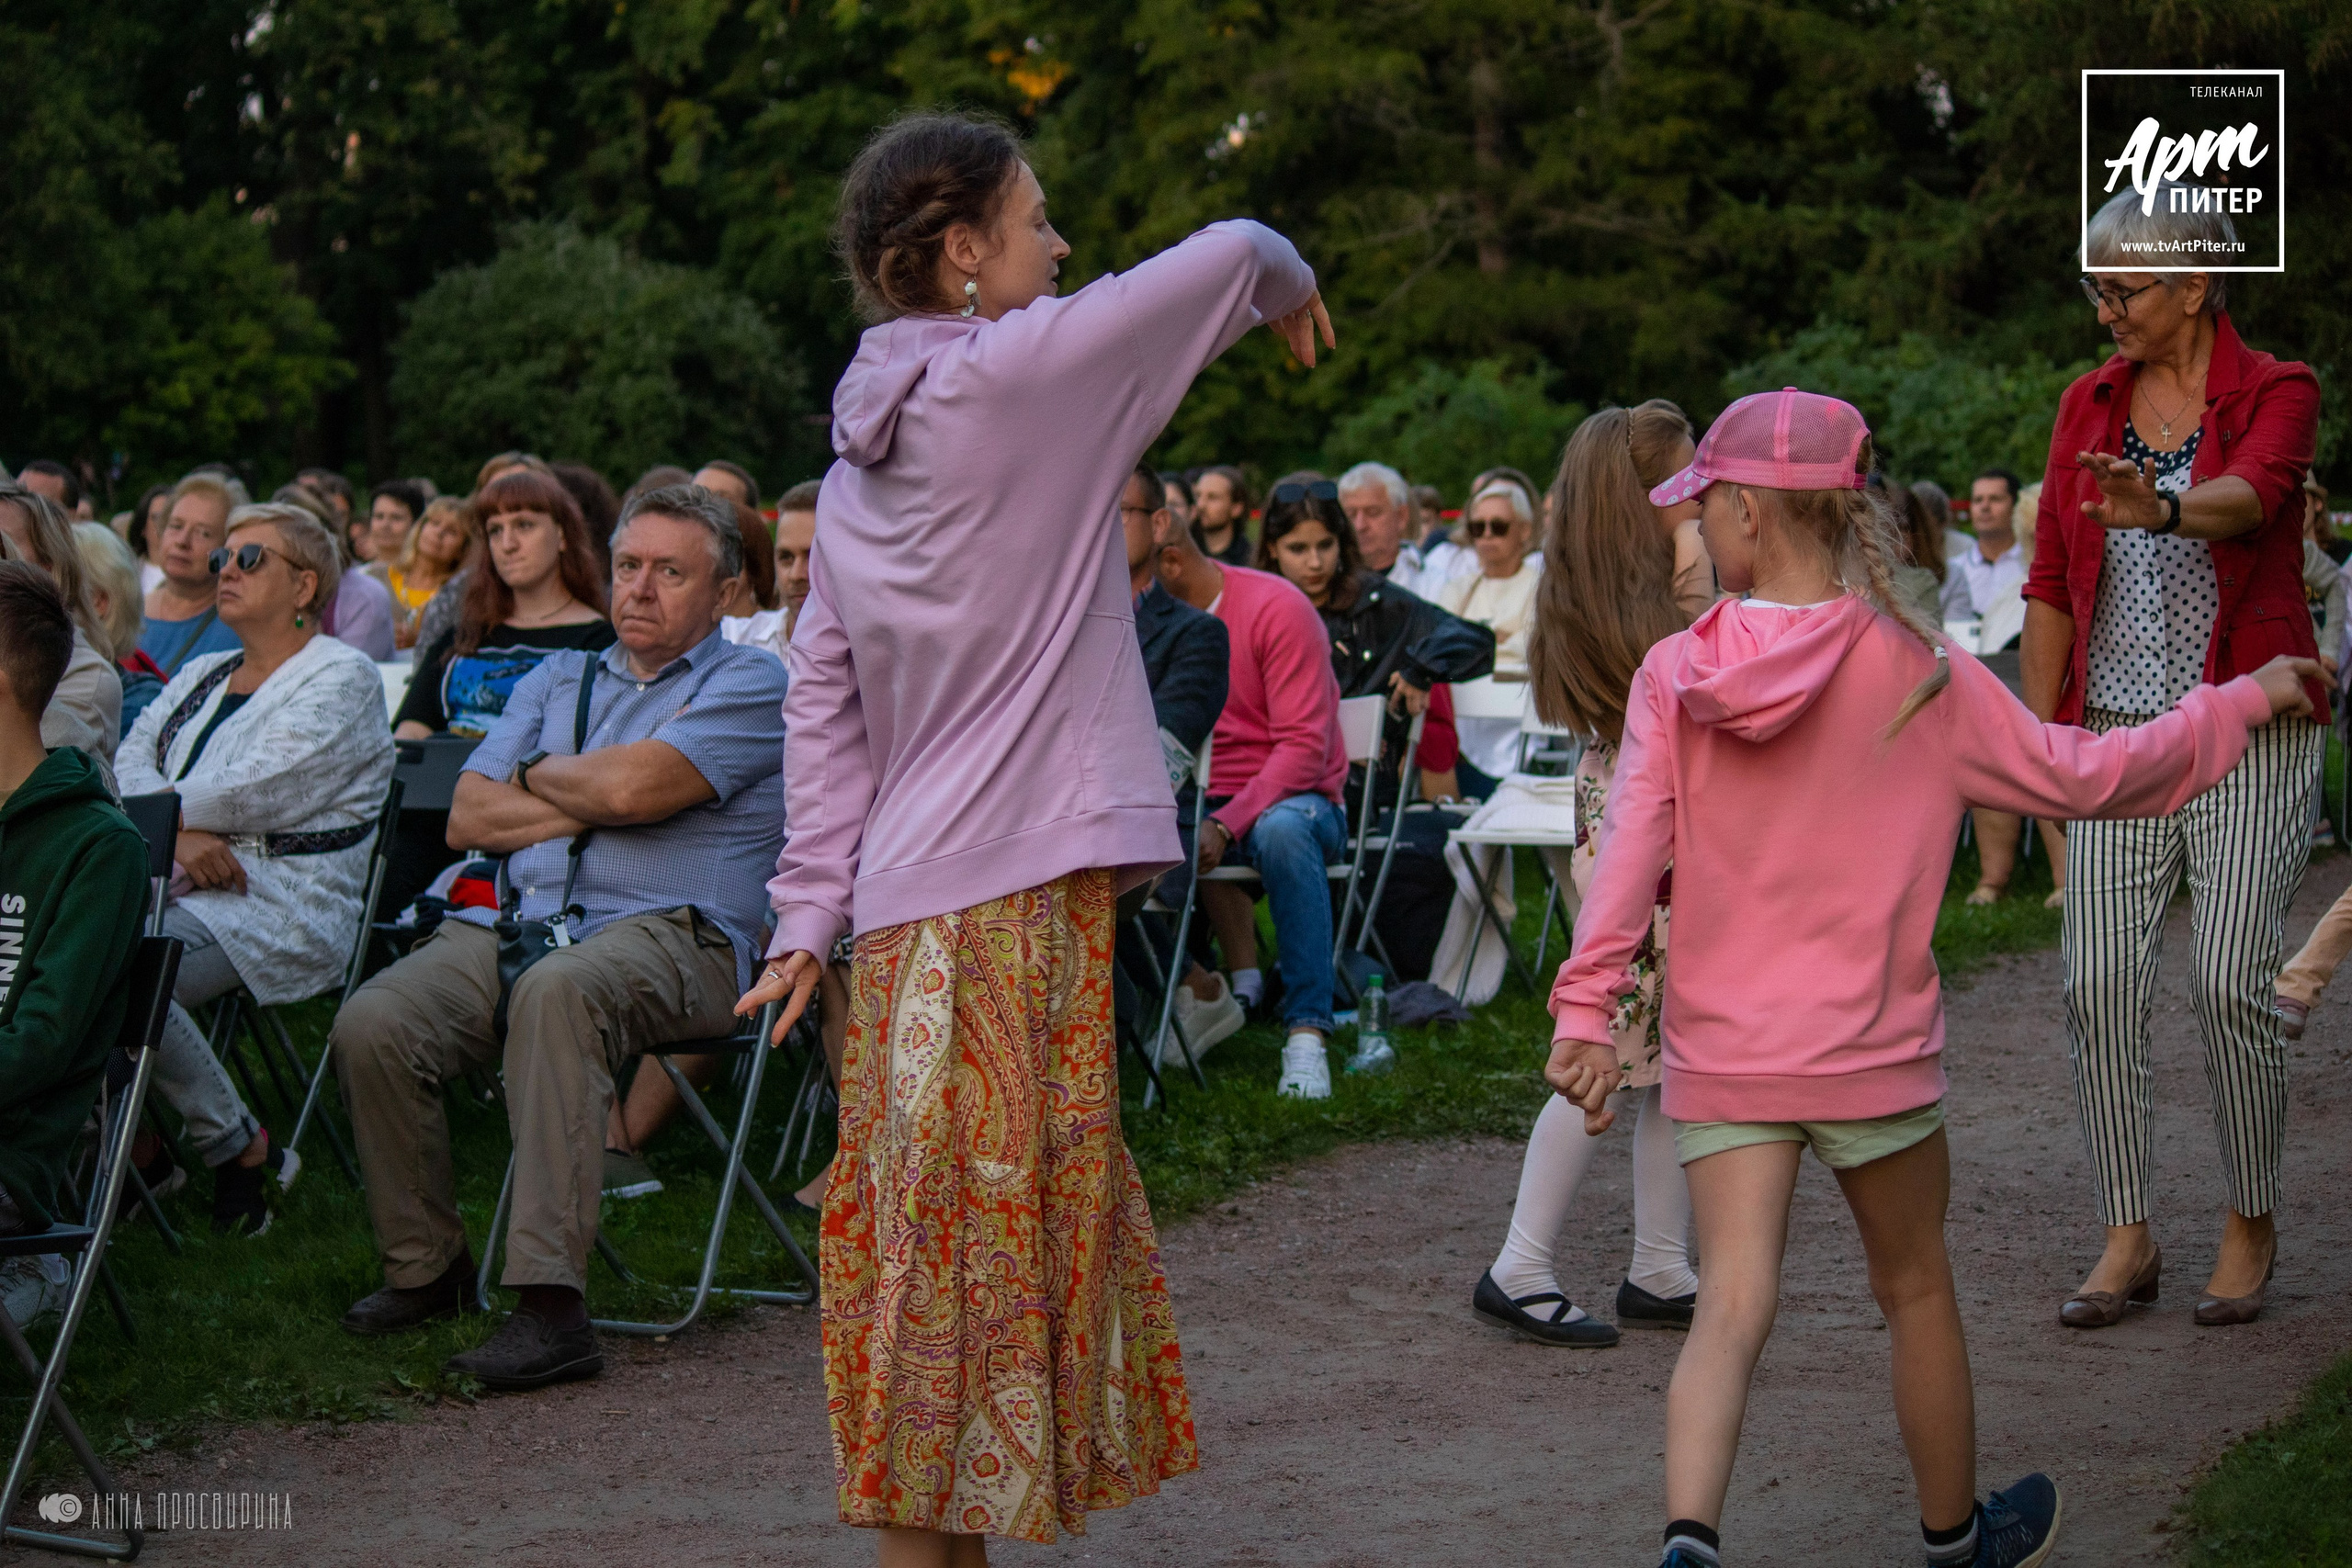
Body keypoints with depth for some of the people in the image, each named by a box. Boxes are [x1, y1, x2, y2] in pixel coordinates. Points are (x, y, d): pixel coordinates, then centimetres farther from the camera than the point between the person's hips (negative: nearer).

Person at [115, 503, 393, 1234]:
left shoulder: (342, 677, -3)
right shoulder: (201, 675, 22)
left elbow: (254, 794, -14)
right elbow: (131, 760, 7)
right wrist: (178, 834, -13)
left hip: (279, 906, -8)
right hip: (181, 889, 8)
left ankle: (243, 1150, -12)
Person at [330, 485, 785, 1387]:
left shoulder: (748, 684, 7)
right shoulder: (557, 679, 26)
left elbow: (635, 786, -11)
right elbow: (468, 816, 13)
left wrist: (540, 775, 9)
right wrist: (591, 803, 0)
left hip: (667, 933, -5)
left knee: (559, 990, -40)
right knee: (370, 1027, -23)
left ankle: (551, 1305, -43)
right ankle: (425, 1269, -1)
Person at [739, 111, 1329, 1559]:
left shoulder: (856, 467, 15)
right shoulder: (1015, 372, -9)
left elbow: (822, 707, 14)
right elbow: (1230, 253, -2)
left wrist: (815, 907, 13)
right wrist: (1293, 286, 21)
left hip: (911, 897, 8)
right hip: (1020, 891, -8)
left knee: (957, 1229, 12)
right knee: (984, 1227, -4)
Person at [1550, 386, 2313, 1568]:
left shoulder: (1673, 674, -4)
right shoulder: (1914, 672, -7)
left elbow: (1629, 848, -12)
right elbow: (2078, 776, -1)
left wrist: (1586, 1008, -15)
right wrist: (2243, 703, 11)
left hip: (1719, 1057, 1)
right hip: (1870, 1051, 0)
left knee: (1732, 1305, -4)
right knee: (1914, 1289, 18)